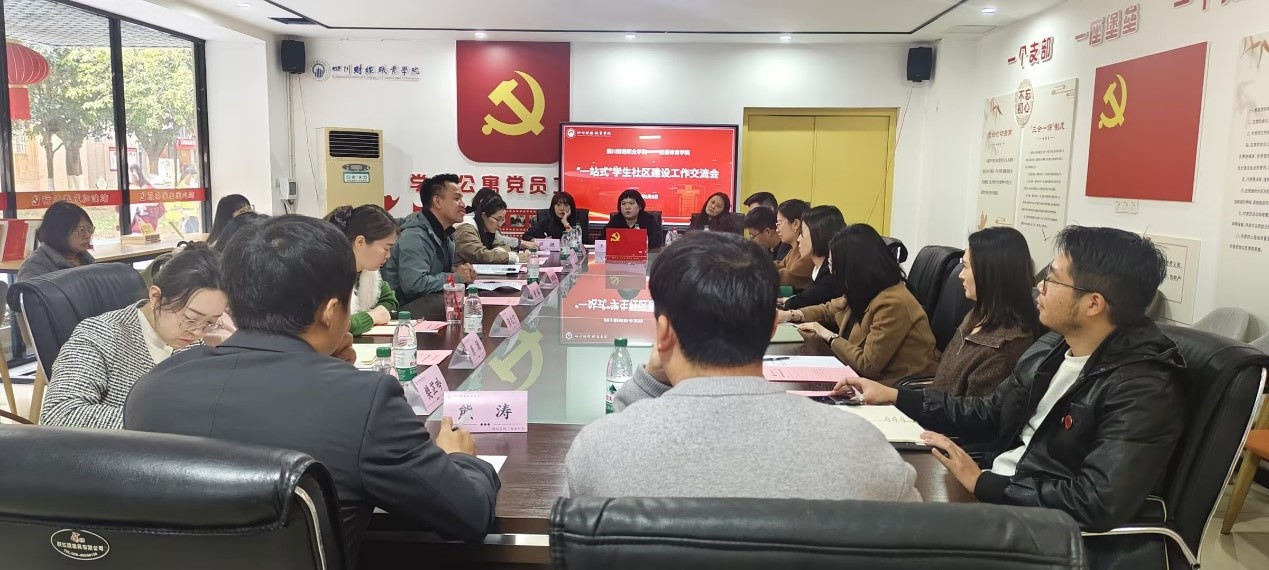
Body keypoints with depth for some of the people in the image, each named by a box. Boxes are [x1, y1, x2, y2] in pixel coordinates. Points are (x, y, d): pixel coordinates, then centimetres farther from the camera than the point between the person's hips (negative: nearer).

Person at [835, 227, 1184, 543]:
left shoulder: (1143, 390, -20)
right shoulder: (1052, 348, 5)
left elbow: (1098, 504, -28)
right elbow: (990, 416, 14)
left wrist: (982, 484, -22)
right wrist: (894, 397, 7)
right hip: (991, 484, 7)